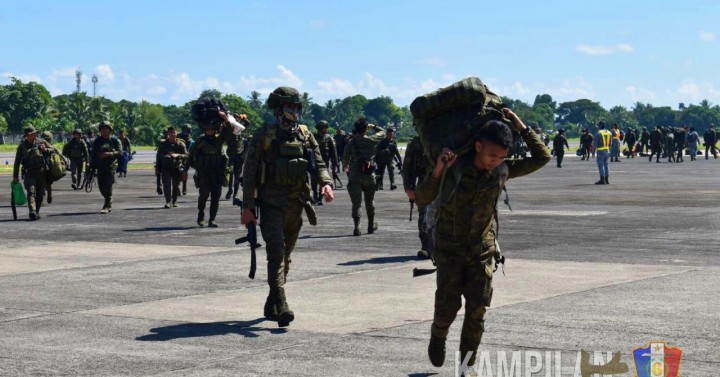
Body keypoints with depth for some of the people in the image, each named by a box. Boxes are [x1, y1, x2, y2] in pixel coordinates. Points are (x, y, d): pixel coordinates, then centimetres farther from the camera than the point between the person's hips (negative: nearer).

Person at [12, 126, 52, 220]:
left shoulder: (41, 142, 5)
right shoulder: (22, 146, 3)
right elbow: (17, 162, 7)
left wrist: (46, 150, -8)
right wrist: (15, 177, 5)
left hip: (41, 172, 2)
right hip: (29, 173, -2)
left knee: (40, 194, 7)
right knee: (31, 192, -18)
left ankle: (37, 212, 23)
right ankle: (32, 212, -29)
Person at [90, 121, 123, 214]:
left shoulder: (115, 140, 3)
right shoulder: (97, 141, 12)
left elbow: (120, 152, -5)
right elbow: (93, 154, 11)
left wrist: (109, 154, -20)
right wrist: (92, 166, 3)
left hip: (111, 166, -4)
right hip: (100, 167, 4)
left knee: (108, 186, -11)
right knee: (101, 187, 5)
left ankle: (106, 206, -9)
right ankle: (109, 204, 23)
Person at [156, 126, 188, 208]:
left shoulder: (181, 144, 3)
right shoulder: (163, 144, 6)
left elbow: (186, 155, -1)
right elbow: (158, 156, 12)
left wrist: (177, 155, -19)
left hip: (177, 168, 0)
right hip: (166, 167, 0)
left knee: (176, 186, 7)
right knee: (167, 184, -13)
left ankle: (174, 201, 22)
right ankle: (168, 202, -17)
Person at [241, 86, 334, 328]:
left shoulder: (305, 136, 9)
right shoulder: (263, 136, -3)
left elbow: (319, 165, 7)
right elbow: (249, 172, -3)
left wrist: (326, 183, -16)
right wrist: (247, 207, -8)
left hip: (295, 206, 5)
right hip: (271, 205, -5)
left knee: (285, 256, 12)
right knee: (277, 253, -16)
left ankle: (271, 305, 25)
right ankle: (281, 306, -24)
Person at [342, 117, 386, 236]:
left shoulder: (350, 143, -7)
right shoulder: (371, 140, -5)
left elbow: (345, 158, 2)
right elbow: (382, 133, 12)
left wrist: (345, 167, 22)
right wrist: (373, 126, 21)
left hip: (354, 176, -1)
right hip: (369, 176, 1)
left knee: (356, 202, -3)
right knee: (370, 201, 18)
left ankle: (357, 225, -19)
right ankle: (371, 225, 30)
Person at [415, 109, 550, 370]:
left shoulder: (501, 171, -8)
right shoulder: (453, 167, -17)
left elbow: (542, 158, 0)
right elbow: (422, 200, -18)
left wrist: (521, 127, -9)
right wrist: (437, 171, -35)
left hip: (482, 248, 2)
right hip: (449, 248, -2)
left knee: (477, 309, -5)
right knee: (448, 303, -11)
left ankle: (467, 365, 6)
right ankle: (438, 337, 23)